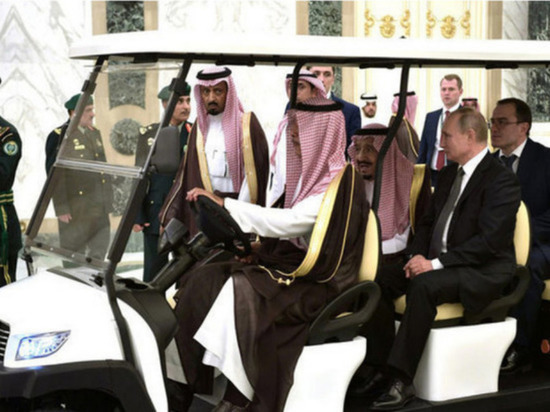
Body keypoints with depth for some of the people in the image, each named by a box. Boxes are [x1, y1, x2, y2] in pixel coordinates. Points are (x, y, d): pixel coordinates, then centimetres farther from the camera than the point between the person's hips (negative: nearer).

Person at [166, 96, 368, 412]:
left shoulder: (340, 183, -14)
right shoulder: (313, 175, 13)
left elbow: (288, 221, -24)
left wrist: (224, 204, -23)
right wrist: (259, 246, -1)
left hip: (318, 285, -8)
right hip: (290, 263, 9)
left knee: (243, 292, -29)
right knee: (202, 281, -9)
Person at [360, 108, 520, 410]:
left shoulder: (501, 180, -13)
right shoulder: (448, 174, 14)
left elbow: (490, 241, -22)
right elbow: (428, 222, 18)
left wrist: (436, 263, -24)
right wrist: (418, 255, -3)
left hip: (483, 271, -8)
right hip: (435, 262, 9)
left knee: (423, 286, -34)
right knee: (382, 279, -12)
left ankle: (402, 380, -32)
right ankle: (382, 369, -11)